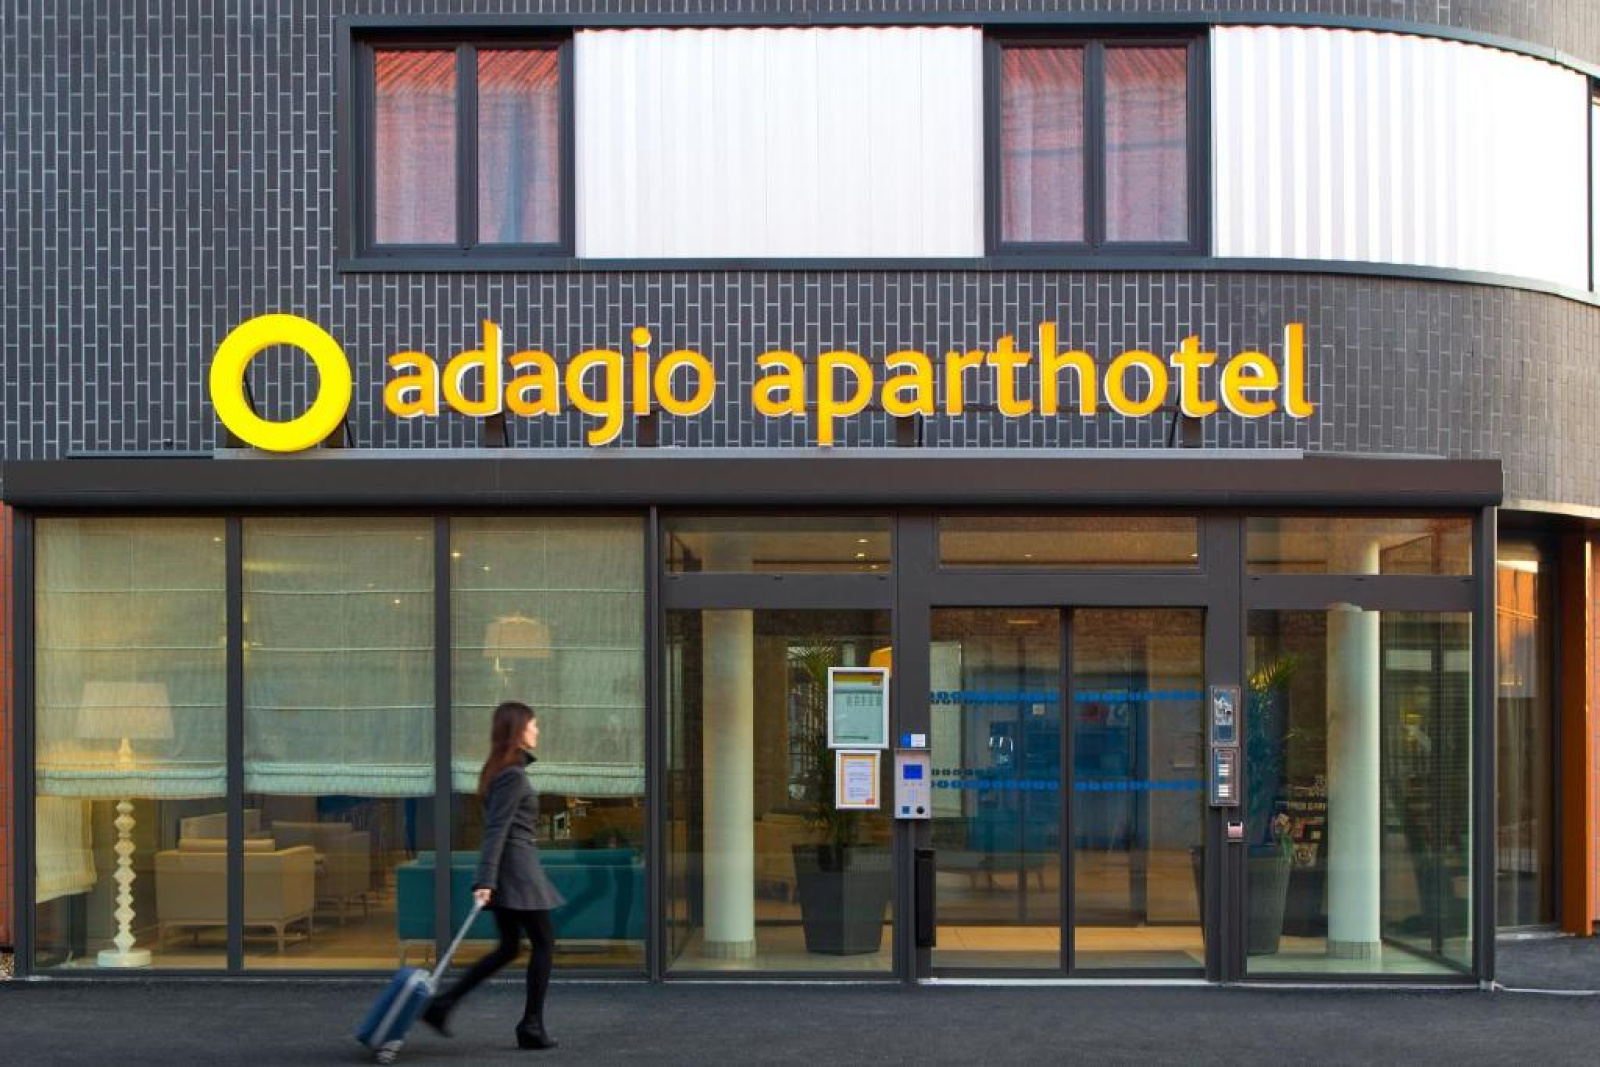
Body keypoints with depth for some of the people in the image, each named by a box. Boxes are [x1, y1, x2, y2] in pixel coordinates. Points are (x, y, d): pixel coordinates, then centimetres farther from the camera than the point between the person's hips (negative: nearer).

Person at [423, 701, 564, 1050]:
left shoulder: (501, 771, 14)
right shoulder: (514, 775, -15)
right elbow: (496, 830, -21)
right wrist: (486, 880, -25)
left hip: (508, 869, 10)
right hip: (518, 867, -10)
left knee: (508, 947, 14)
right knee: (544, 943, 1)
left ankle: (442, 1005, 9)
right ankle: (531, 1026, 4)